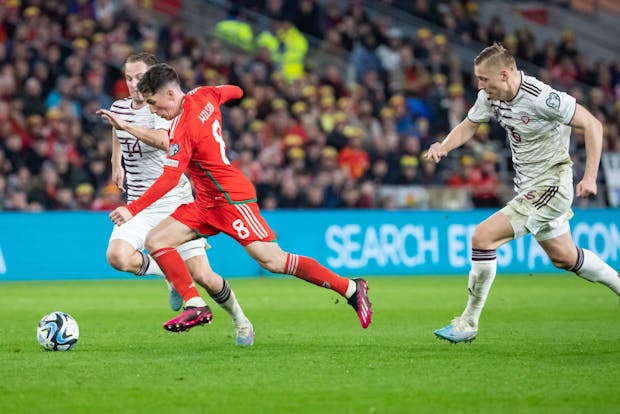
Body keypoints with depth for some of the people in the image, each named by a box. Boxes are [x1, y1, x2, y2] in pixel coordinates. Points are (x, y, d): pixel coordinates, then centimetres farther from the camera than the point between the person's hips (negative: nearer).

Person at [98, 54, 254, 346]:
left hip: (175, 203, -5)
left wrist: (125, 125, -43)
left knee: (202, 276, -9)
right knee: (117, 257, -25)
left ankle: (240, 321, 19)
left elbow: (163, 141, -37)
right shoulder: (119, 108, 6)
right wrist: (116, 164, 25)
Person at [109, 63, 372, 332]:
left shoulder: (183, 128, -21)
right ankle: (195, 306, -9)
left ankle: (351, 288, -3)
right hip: (206, 202, 10)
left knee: (272, 261, -14)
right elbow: (231, 91, 23)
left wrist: (132, 209, -26)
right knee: (156, 241, -3)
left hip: (232, 199, -10)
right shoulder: (202, 96, 3)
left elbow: (169, 179, -26)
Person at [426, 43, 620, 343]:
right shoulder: (490, 96, -3)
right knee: (564, 257, 21)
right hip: (528, 185, 9)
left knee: (483, 237, -16)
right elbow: (468, 126, 13)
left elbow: (592, 124, -19)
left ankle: (468, 324, -6)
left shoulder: (541, 98, -25)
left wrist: (590, 177, -23)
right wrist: (444, 145, -9)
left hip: (550, 185, -9)